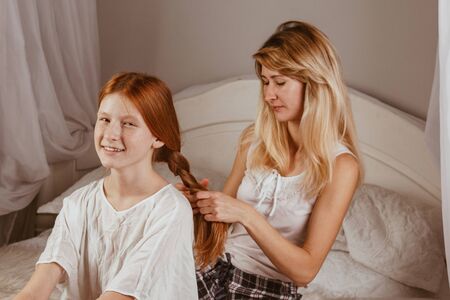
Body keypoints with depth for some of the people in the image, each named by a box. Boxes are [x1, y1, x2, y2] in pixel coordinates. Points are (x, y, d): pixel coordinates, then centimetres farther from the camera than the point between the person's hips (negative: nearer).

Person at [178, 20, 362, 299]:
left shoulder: (340, 166, -14)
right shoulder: (255, 138, 1)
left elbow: (305, 269, -16)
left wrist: (246, 214, -26)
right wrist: (202, 201, -10)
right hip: (217, 270, 4)